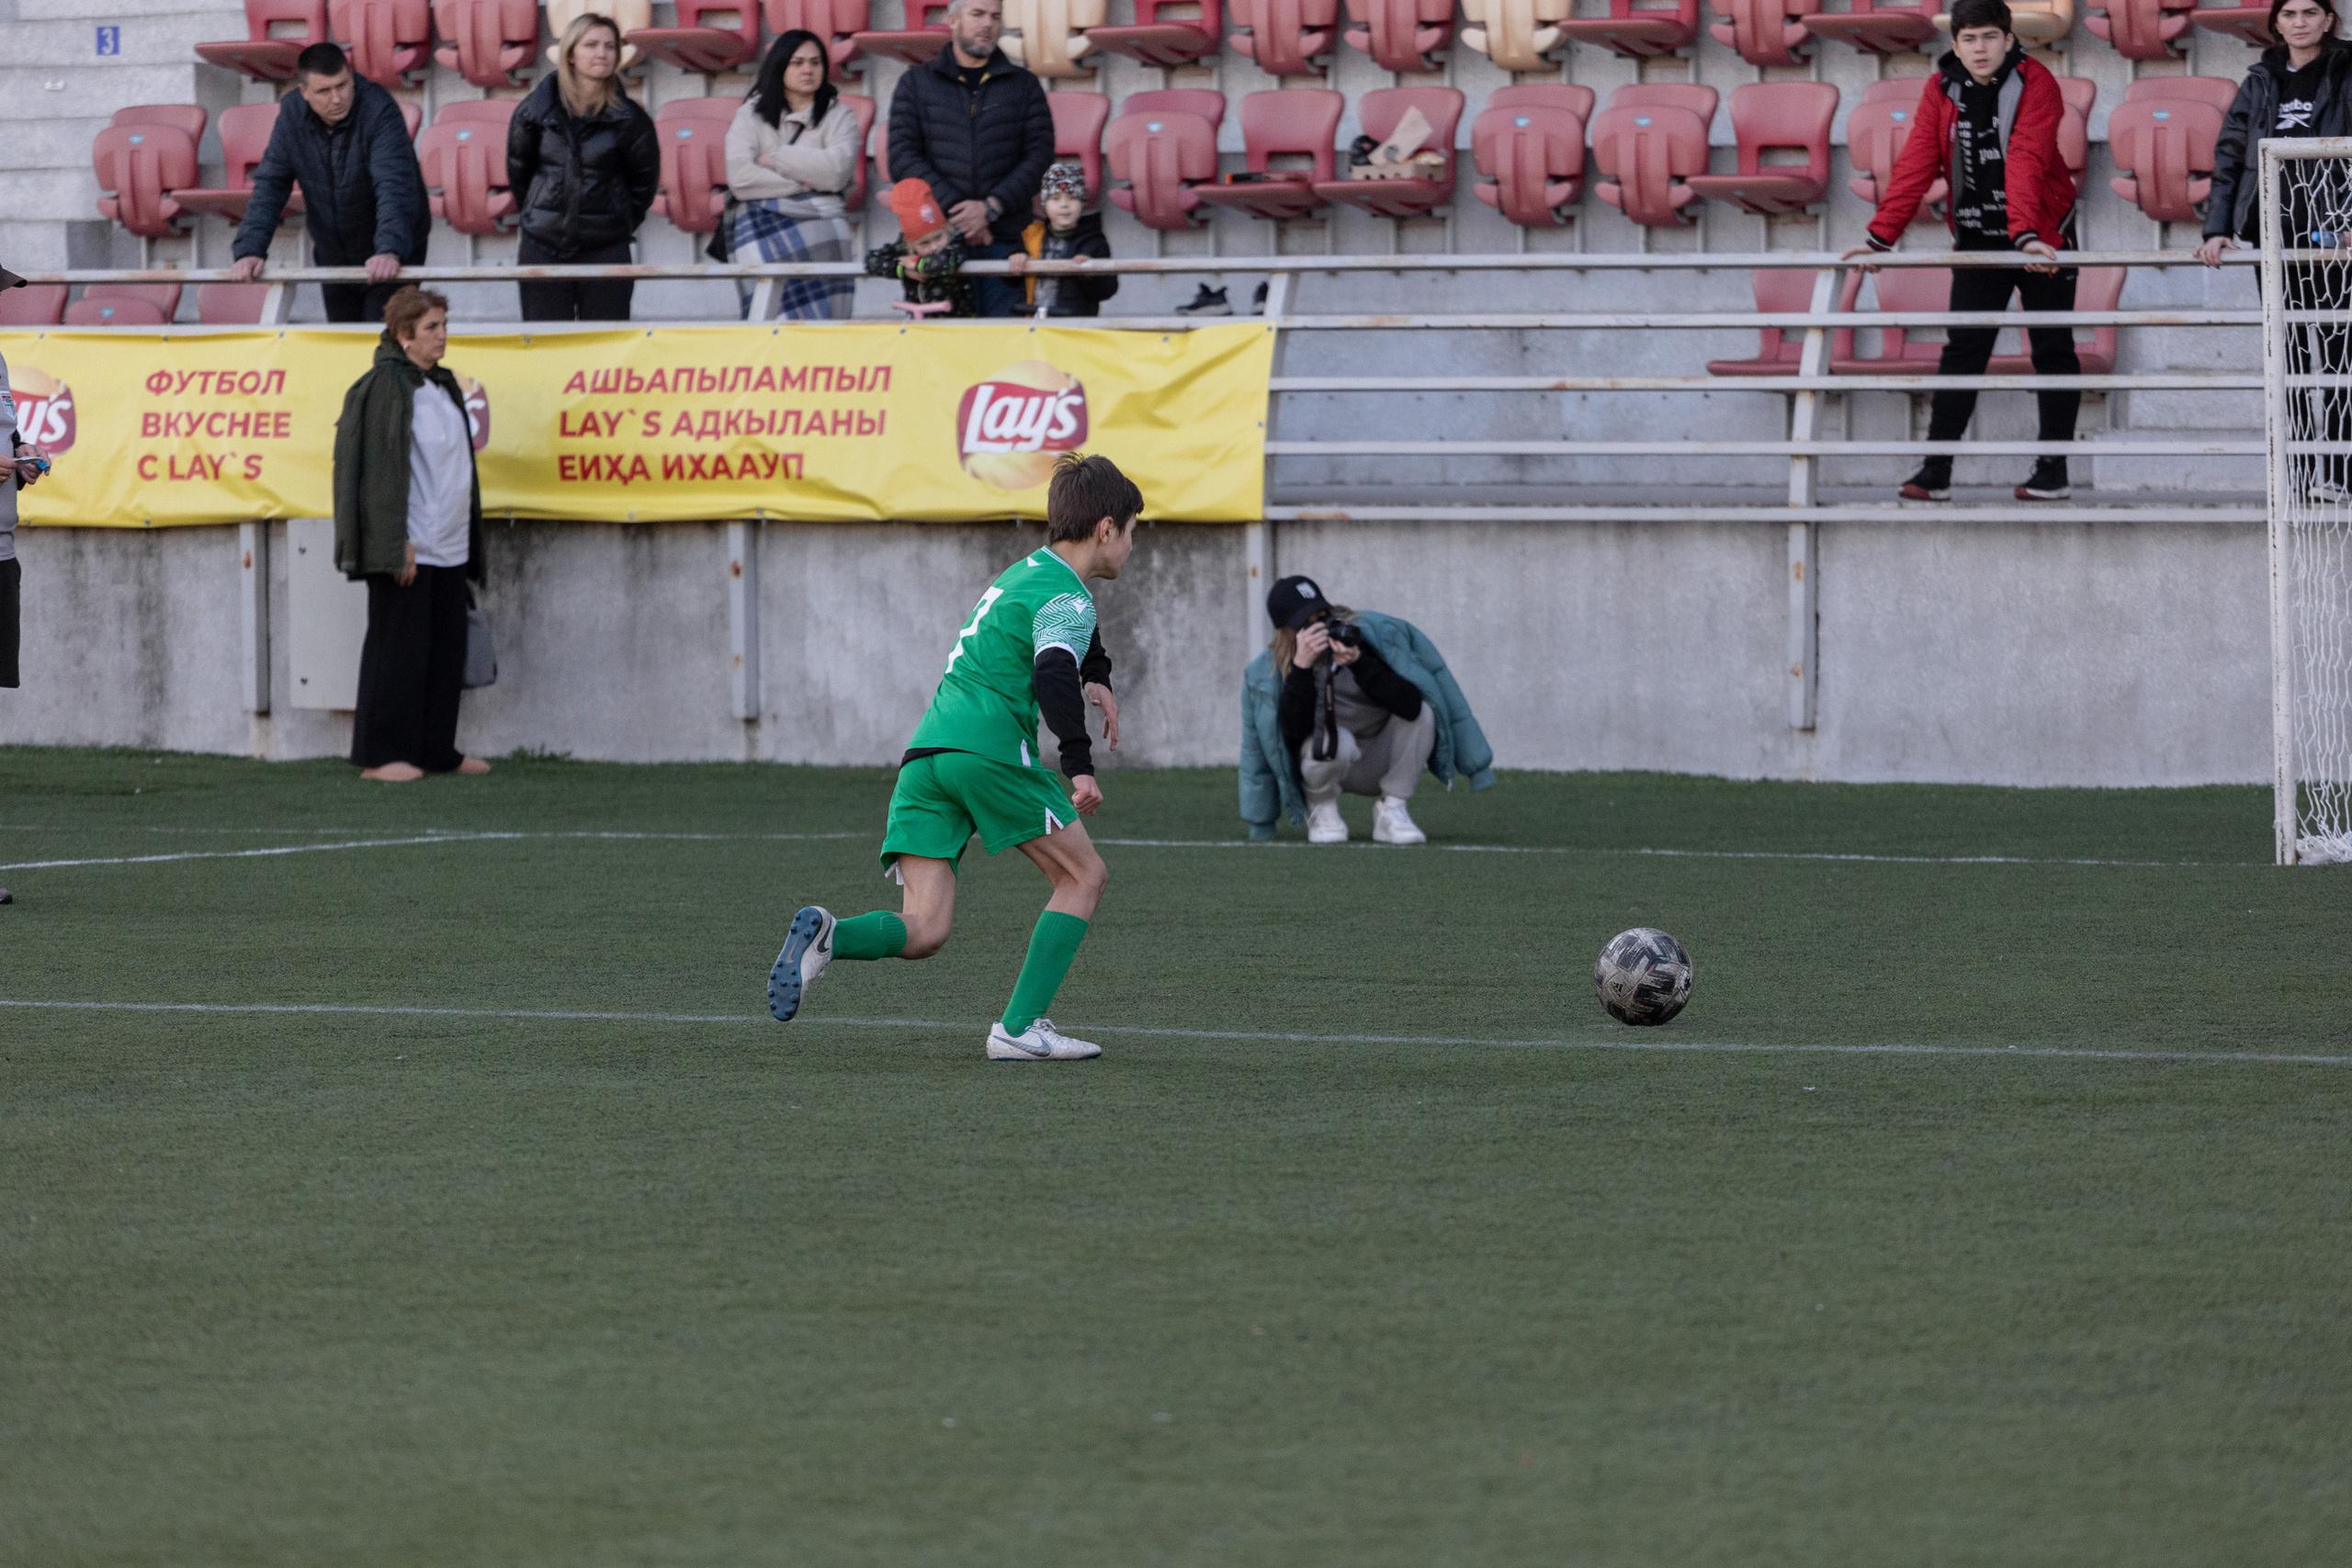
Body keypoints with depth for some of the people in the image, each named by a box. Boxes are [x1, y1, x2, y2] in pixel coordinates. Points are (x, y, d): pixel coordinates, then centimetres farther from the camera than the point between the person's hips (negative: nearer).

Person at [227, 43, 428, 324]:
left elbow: (394, 186, -34)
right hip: (333, 254, 5)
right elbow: (269, 185, -9)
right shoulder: (292, 115, -9)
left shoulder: (379, 109, -24)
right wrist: (250, 249, -22)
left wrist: (390, 251, -49)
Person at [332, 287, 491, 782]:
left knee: (446, 649, 9)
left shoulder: (444, 384, 16)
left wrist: (470, 541, 19)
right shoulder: (386, 384, -10)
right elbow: (382, 465, -16)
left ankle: (437, 749, 17)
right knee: (399, 648, -5)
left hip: (448, 546, 8)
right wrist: (397, 544, -20)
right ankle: (380, 755, -1)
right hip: (406, 546, -8)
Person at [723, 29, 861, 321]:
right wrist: (801, 184, -1)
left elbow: (837, 171, -2)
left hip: (821, 221, 1)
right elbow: (740, 178, -1)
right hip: (763, 218, -1)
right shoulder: (751, 115, 14)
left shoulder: (838, 116, 15)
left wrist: (775, 159, 1)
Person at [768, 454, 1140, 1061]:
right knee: (1084, 876, 10)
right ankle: (1019, 1028, 0)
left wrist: (1096, 679, 44)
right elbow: (1054, 674, -22)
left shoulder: (1028, 571, 27)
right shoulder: (1065, 597, -2)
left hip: (925, 754, 8)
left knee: (923, 930, 0)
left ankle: (828, 936, -29)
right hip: (990, 748, -8)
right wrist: (1080, 766, -27)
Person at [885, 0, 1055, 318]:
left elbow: (1040, 155, 5)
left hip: (1004, 242, 1)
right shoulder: (916, 84, 12)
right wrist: (954, 209, -10)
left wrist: (991, 208, -10)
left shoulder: (1023, 86, 14)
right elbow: (903, 157, 2)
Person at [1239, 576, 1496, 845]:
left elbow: (1411, 704, -30)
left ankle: (1393, 811, -14)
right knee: (1334, 739, -36)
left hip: (1383, 763, 2)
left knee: (1420, 713, -26)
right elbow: (1295, 732, -30)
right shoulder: (1267, 674, -15)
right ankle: (1322, 811, -5)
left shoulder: (1370, 635, -18)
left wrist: (1359, 662, -40)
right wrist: (1301, 667, -38)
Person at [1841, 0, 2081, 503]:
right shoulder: (1942, 90, -3)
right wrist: (1881, 236, -16)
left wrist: (2025, 233, -40)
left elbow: (2026, 161, -28)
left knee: (2052, 350, 4)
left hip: (2042, 240, -3)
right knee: (1962, 349, -4)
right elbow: (1917, 165, -7)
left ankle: (2053, 472, 12)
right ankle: (1935, 472, -7)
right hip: (1977, 239, 3)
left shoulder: (2035, 83, -15)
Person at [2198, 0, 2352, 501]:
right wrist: (2217, 228, 3)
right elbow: (2228, 155, 13)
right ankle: (2298, 474, 8)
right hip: (2274, 231, 4)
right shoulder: (2261, 83, 13)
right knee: (2290, 354, 5)